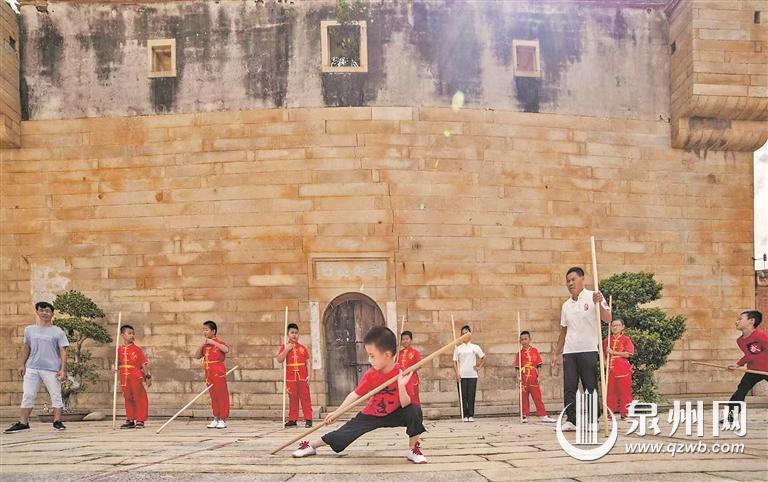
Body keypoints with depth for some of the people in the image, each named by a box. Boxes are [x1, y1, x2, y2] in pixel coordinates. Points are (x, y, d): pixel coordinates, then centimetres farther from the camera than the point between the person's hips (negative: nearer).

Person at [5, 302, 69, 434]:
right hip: (32, 368, 3)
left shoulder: (58, 332, -1)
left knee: (56, 395, 0)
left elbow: (63, 352, -3)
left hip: (52, 369, -3)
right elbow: (26, 348, 18)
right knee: (28, 395, 5)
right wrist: (22, 364, 12)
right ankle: (23, 423, 11)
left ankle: (57, 421, 6)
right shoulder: (29, 330, 10)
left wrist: (63, 369, -10)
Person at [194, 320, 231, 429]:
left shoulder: (219, 341, -7)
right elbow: (197, 356, 10)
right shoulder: (205, 344, 14)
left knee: (222, 395, -2)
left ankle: (223, 419, 2)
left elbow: (226, 349, -26)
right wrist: (202, 345, -3)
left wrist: (214, 342, -24)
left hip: (219, 373, -7)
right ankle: (216, 418, 19)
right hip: (209, 374, 7)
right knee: (213, 396, 12)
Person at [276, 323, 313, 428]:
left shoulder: (303, 348, 8)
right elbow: (279, 360, -6)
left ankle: (308, 419, 1)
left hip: (303, 377, 0)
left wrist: (309, 375, -3)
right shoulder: (284, 347, 7)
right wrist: (287, 349, -14)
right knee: (292, 399, 4)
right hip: (290, 378, 0)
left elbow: (308, 363, 6)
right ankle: (292, 419, 11)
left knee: (305, 398, -1)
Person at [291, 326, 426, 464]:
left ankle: (413, 449, -8)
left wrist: (401, 386, -45)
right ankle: (311, 445, 18)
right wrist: (337, 412, -7)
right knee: (345, 433, -4)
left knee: (414, 410, -29)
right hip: (371, 415, 2)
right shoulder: (370, 375, -19)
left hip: (394, 414, -2)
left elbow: (405, 405, -27)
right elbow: (355, 394, -7)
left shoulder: (404, 375, -26)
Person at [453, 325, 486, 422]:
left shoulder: (475, 347, 6)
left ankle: (471, 415, 5)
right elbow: (455, 362, 4)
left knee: (471, 396, -1)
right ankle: (465, 416, 5)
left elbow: (483, 358, 15)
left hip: (472, 375, 0)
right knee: (463, 396, -1)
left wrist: (479, 367, 5)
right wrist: (457, 373, -7)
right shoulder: (458, 348, 6)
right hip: (462, 376, 0)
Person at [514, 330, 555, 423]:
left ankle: (542, 415, 5)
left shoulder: (535, 350, 3)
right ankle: (525, 416, 12)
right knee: (524, 397, 6)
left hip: (533, 378, 0)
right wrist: (518, 377, -10)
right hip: (523, 379, 1)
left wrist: (538, 376, -2)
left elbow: (538, 365, 4)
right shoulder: (520, 353, 4)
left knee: (537, 396, 2)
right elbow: (517, 367, 2)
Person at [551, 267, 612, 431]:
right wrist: (556, 353, 17)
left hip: (589, 350, -5)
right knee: (569, 388, 1)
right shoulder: (566, 305, 15)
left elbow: (607, 320, -13)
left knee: (591, 388, 2)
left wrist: (599, 304, -30)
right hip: (569, 352, 5)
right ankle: (571, 420, 6)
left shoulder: (593, 297, -2)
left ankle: (592, 420, 12)